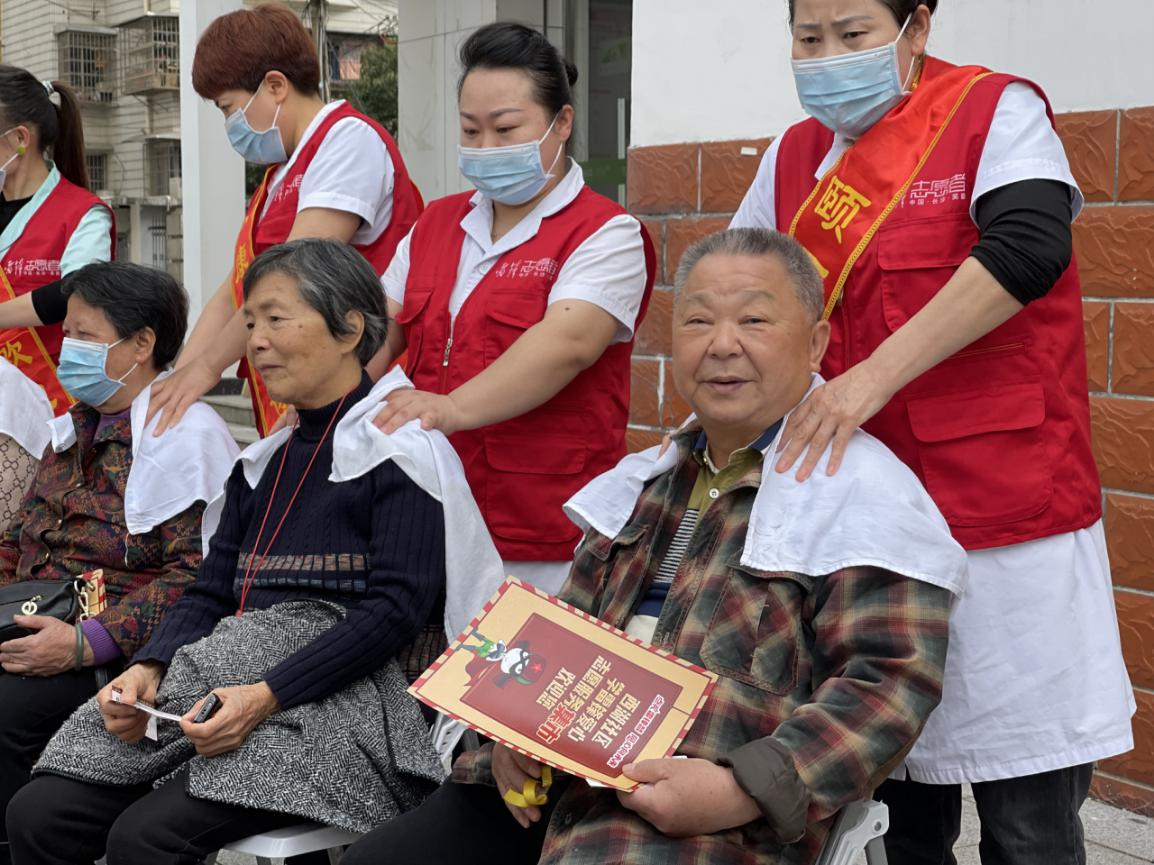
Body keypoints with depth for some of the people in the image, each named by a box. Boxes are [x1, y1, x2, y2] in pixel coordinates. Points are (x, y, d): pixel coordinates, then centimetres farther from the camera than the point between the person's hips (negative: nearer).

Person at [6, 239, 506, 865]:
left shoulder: (399, 449, -4)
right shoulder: (265, 461, 20)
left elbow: (397, 609, -13)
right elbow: (211, 592, 16)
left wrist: (268, 695, -22)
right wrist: (150, 668, -5)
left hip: (347, 693, -7)